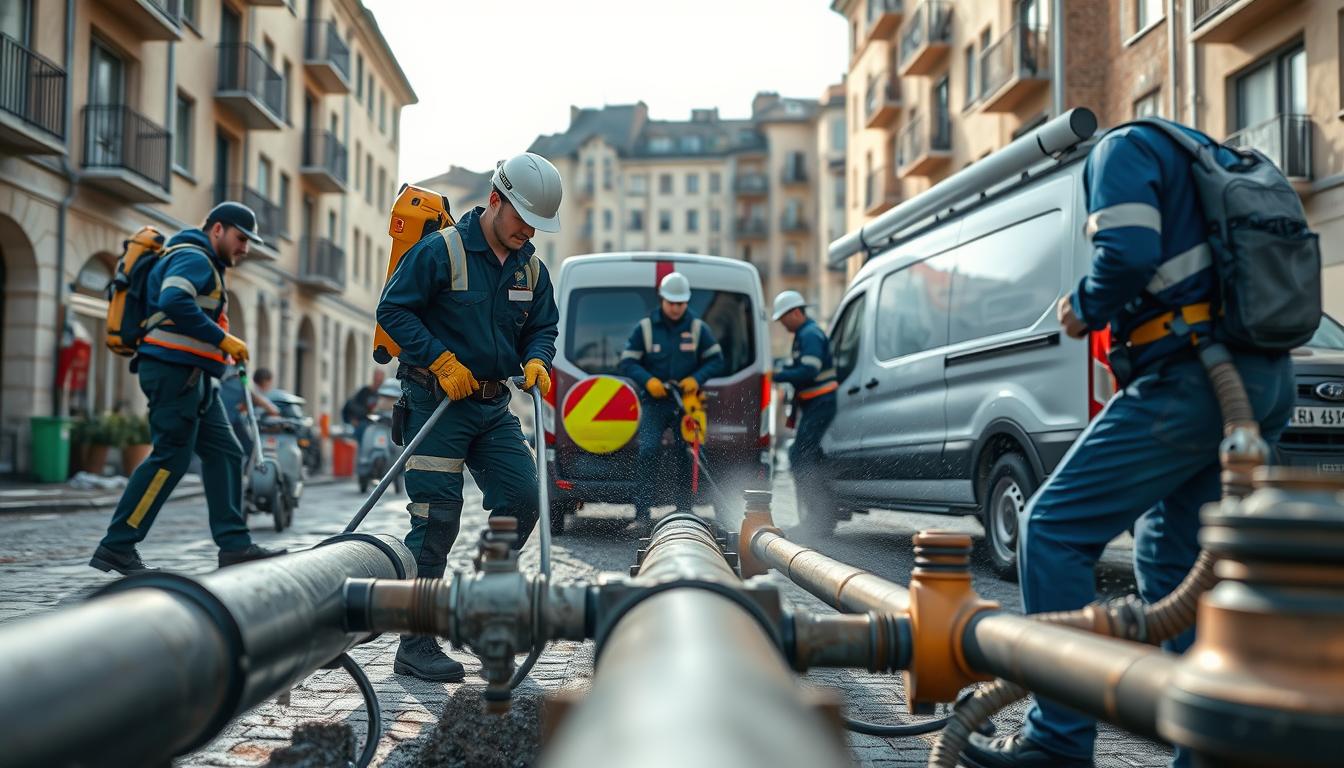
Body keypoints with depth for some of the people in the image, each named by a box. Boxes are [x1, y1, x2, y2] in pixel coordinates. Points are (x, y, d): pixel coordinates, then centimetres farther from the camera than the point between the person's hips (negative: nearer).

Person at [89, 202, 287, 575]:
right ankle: (116, 547, -4)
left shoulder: (206, 265, 26)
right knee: (170, 459, -10)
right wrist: (223, 339, -21)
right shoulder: (193, 258, -7)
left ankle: (234, 544, 5)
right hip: (174, 371, -11)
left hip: (193, 377, 11)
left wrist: (223, 349, 10)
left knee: (225, 453, 6)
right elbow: (174, 303, -24)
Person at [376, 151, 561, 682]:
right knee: (436, 519, -7)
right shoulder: (442, 250, -11)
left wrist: (536, 362, -7)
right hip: (436, 400, -6)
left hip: (494, 405, 7)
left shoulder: (531, 268, 9)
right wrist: (442, 361, -18)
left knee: (522, 497, -1)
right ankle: (415, 645, 3)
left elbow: (542, 328, 16)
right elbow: (392, 309, -12)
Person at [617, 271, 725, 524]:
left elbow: (716, 360, 5)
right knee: (648, 452, -15)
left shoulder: (698, 327, 3)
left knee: (688, 456, 2)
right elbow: (626, 363, -1)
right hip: (654, 402, -1)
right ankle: (641, 515, -12)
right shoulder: (645, 327, 0)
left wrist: (696, 379, -13)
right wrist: (648, 380, -19)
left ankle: (684, 512, 14)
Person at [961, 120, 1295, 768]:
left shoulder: (1124, 146, 3)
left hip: (1189, 377, -9)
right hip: (1265, 383, 9)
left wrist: (1085, 310, 2)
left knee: (1053, 526, -6)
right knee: (1173, 556, 15)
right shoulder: (1213, 162, 30)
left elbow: (1128, 253, -16)